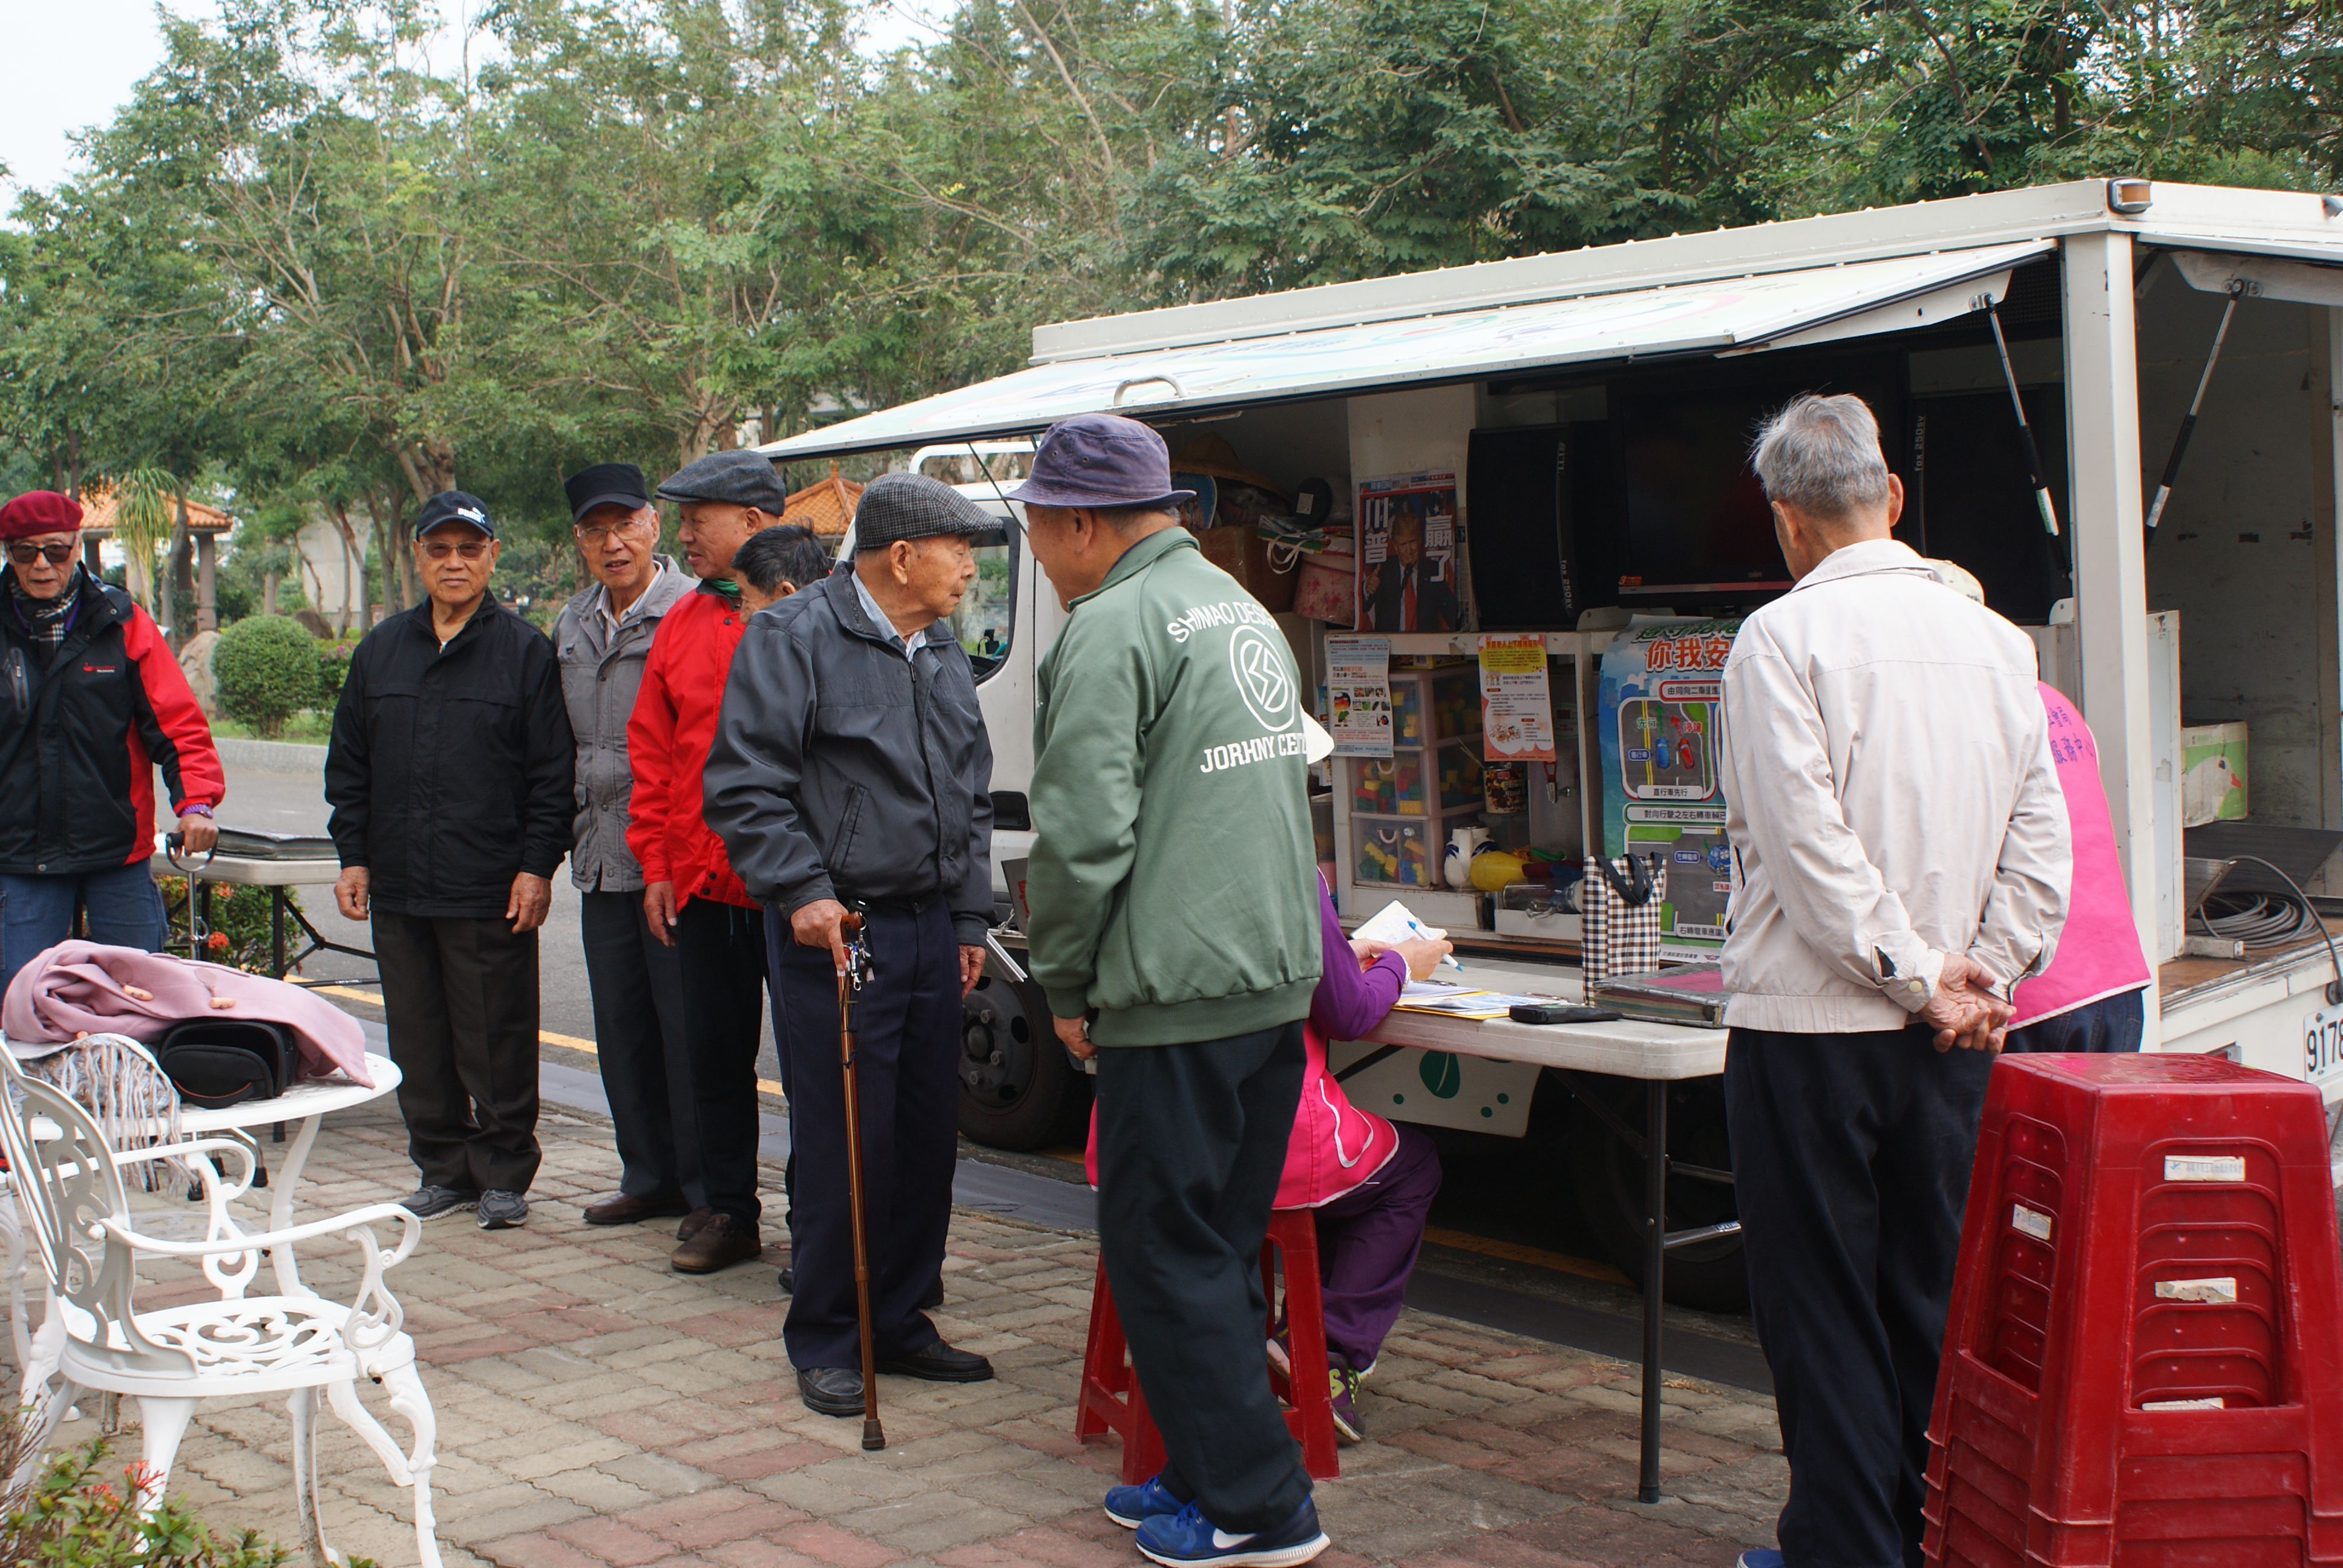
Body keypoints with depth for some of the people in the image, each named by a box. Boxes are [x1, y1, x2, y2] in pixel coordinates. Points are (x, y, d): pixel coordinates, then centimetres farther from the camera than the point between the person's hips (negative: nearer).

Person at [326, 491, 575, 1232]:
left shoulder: (524, 650, -1)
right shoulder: (380, 650, 12)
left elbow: (552, 773, -4)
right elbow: (348, 765, 16)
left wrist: (537, 865, -10)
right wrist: (352, 855, 8)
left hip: (493, 892, -4)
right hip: (398, 889, 5)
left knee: (497, 1041, 2)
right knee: (418, 1042, 10)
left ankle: (504, 1173, 13)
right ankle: (443, 1168, 22)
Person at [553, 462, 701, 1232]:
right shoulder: (572, 624, 15)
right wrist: (580, 833, 18)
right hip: (603, 859, 7)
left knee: (687, 1027, -3)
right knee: (621, 1025, 12)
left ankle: (709, 1188, 8)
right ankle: (650, 1176, 24)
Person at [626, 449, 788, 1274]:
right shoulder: (681, 625, 11)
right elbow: (651, 749, 14)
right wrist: (657, 863, 9)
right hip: (701, 886, 6)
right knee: (714, 1056, 13)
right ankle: (728, 1213, 25)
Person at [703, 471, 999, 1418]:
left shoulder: (942, 654, 17)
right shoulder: (795, 639, -7)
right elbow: (743, 785, -12)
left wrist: (970, 917, 19)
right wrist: (803, 891, -19)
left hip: (931, 930, 8)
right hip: (838, 930, -7)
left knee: (928, 1136, 11)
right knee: (841, 1143, -3)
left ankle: (899, 1321, 24)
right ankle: (825, 1343, 10)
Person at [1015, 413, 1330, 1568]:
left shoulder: (1111, 628, -12)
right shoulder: (1241, 607, 16)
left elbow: (1084, 830, -18)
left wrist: (1062, 981, -4)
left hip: (1177, 994, -9)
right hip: (1279, 982, 9)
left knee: (1166, 1253, 1)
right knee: (1220, 1246, 16)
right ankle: (1209, 1474, 25)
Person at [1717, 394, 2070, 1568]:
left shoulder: (1782, 638, -11)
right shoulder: (1994, 639, 6)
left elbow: (1808, 842, -18)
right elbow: (2040, 841, 4)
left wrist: (1918, 977, -11)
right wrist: (1985, 978, 3)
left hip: (1810, 1023, -5)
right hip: (1949, 1038, 6)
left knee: (1821, 1306, 4)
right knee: (1934, 1294, 15)